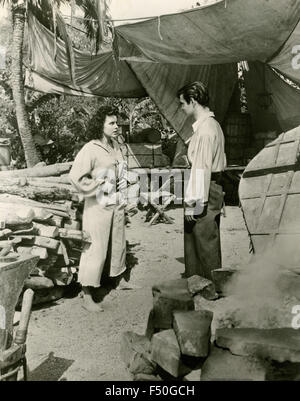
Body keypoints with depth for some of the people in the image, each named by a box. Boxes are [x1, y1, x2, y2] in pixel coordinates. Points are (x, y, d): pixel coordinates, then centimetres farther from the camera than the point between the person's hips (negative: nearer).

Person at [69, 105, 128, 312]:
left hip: (117, 204, 7)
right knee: (96, 250, -2)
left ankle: (117, 277, 41)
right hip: (99, 207, -7)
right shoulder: (90, 149, -16)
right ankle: (87, 297, 11)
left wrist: (124, 181, 10)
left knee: (117, 244, 19)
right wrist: (99, 186, -17)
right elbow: (76, 176, -20)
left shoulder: (116, 146, 7)